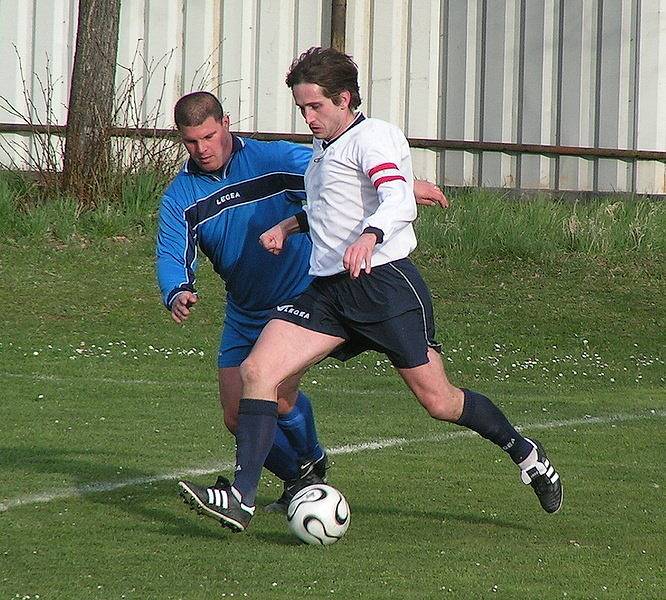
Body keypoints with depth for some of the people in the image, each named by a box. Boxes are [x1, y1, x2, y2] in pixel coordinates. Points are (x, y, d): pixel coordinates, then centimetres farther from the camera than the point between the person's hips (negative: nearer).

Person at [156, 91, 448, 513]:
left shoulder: (276, 161, -14)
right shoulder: (180, 198, -4)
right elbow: (172, 257, -13)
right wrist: (177, 293, -37)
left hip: (301, 300, -5)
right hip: (243, 315, 5)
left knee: (280, 397, -20)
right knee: (237, 416, 2)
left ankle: (312, 465, 10)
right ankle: (299, 480, 25)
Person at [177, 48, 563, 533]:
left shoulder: (372, 136, -9)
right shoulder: (325, 146, 19)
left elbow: (400, 201, -26)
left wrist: (369, 236, -46)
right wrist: (289, 226, 24)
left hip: (384, 280, -8)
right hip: (327, 289, 8)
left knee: (438, 401, -2)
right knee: (257, 371, -12)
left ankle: (526, 455, 24)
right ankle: (241, 500, -16)